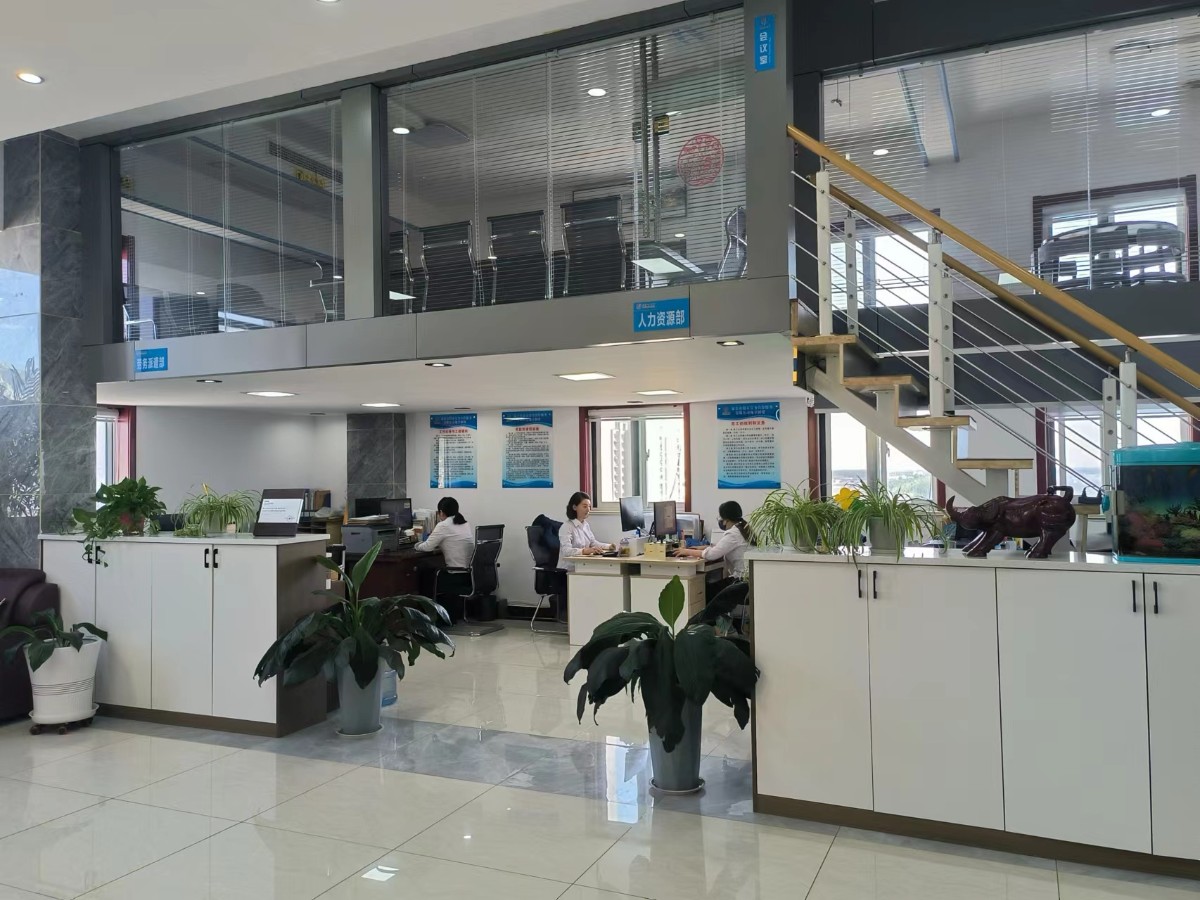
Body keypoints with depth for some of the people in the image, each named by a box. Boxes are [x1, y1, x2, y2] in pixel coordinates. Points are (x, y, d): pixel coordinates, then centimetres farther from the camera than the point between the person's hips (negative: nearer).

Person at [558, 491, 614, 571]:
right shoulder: (566, 527, -13)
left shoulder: (586, 525, 13)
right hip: (569, 570, -8)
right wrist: (585, 551, -41)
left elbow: (593, 543, 23)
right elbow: (566, 551, -26)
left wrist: (609, 546, 4)